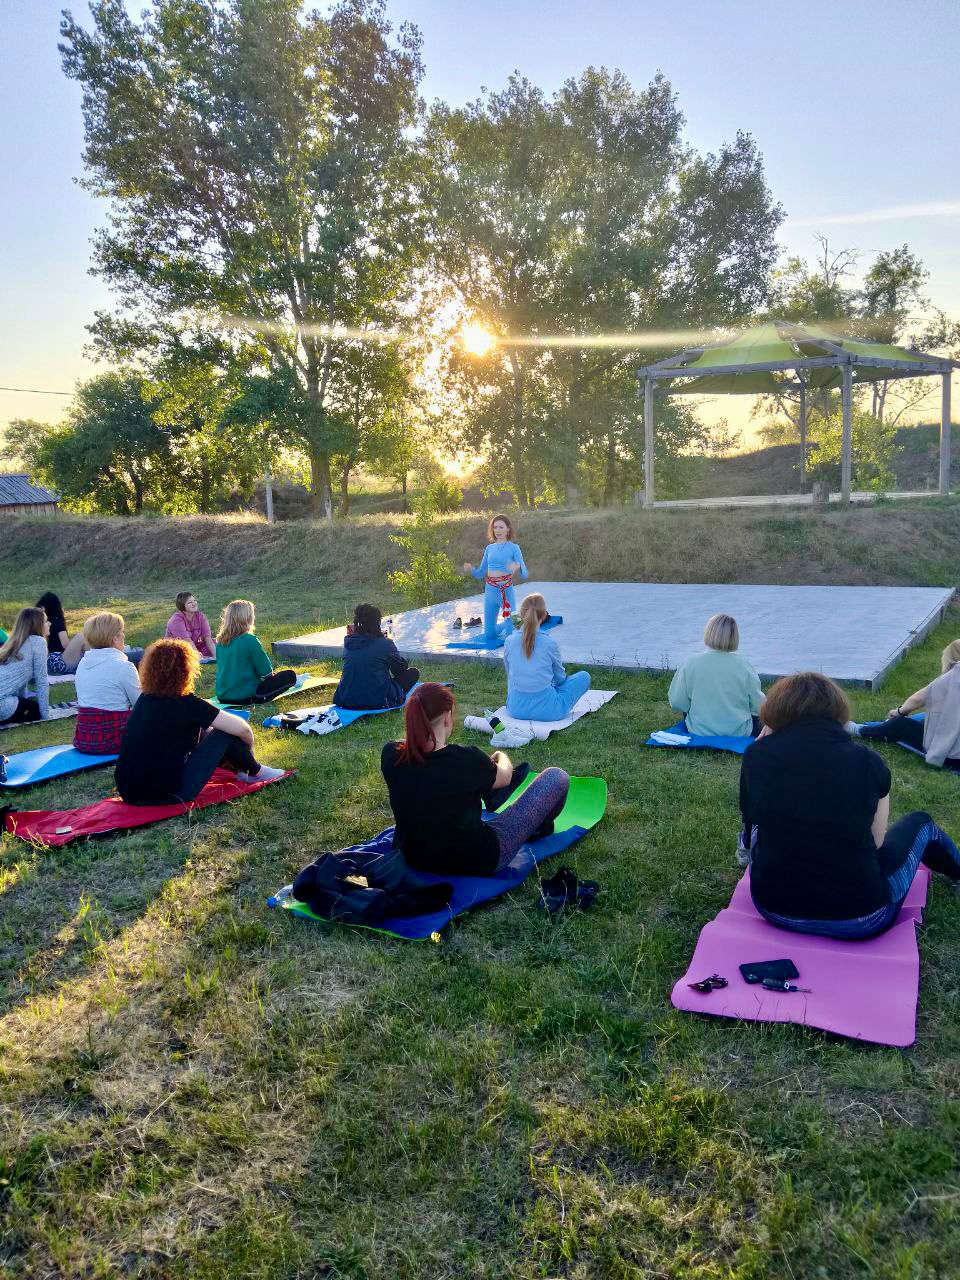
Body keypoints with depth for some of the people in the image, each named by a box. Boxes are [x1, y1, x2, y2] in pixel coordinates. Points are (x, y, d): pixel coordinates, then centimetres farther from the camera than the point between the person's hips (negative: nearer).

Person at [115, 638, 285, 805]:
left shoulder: (145, 699, 7)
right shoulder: (185, 703, -13)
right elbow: (242, 728, -10)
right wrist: (247, 750, 13)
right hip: (167, 795, -8)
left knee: (201, 732, 22)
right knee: (225, 733, 1)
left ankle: (238, 770, 33)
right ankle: (255, 772, 23)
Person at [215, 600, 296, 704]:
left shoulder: (220, 641, 4)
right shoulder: (250, 640, -16)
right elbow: (266, 672, -12)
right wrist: (273, 674, 11)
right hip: (245, 696, -8)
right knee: (290, 676, -1)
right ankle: (258, 699, -7)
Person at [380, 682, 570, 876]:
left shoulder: (390, 755, -15)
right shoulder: (466, 760, -28)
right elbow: (504, 776, -3)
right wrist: (501, 756, 21)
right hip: (476, 863, -5)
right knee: (556, 777, 6)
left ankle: (491, 796, 51)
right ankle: (538, 828, 37)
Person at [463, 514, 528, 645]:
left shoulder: (513, 548, -3)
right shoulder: (489, 548, 10)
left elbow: (525, 575, -10)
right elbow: (480, 574, 14)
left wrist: (518, 566, -31)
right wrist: (470, 569, -7)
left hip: (506, 590, -4)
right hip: (490, 590, 5)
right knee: (489, 635, 10)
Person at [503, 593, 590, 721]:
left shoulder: (509, 641, -6)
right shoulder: (550, 643, -13)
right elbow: (560, 677, 3)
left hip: (515, 709, 5)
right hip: (546, 711, -5)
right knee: (584, 676, 12)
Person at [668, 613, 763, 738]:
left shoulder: (691, 663, -15)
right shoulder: (742, 663, -14)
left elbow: (677, 703, -8)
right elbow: (757, 705, -8)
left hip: (700, 733, 0)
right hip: (740, 734, 0)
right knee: (755, 713, 31)